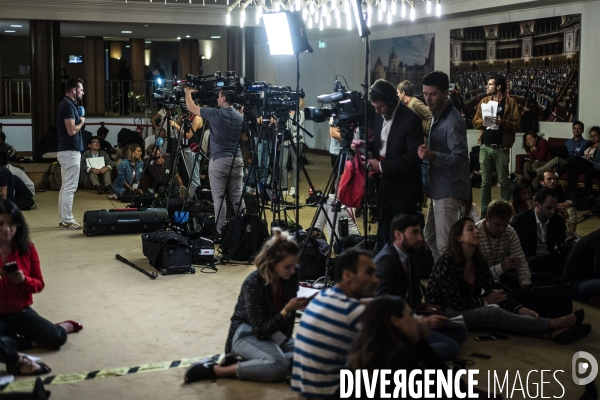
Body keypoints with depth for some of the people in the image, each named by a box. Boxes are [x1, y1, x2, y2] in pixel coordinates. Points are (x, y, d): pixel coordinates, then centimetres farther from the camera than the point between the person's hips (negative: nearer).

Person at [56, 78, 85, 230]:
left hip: (66, 150, 11)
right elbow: (72, 130, -22)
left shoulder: (66, 104, 16)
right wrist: (82, 122, -7)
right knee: (70, 187, -7)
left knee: (66, 187, 12)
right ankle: (67, 220, -5)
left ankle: (64, 219, 17)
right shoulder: (68, 105, -16)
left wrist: (78, 122, 10)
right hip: (70, 151, -11)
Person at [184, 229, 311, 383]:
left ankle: (249, 361, -7)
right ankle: (215, 370, -21)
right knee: (279, 366, -34)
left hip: (275, 334, 7)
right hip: (247, 334, -7)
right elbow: (261, 331, -25)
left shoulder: (291, 277, -10)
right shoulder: (253, 283, -27)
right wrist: (286, 310, -33)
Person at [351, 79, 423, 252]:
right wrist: (365, 144, -4)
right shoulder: (380, 116, 3)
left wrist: (382, 165, -25)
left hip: (404, 187, -7)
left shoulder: (411, 120, -21)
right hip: (384, 183, 8)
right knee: (383, 230, 18)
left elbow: (414, 157, -24)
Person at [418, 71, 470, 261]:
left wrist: (433, 156, -37)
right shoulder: (437, 116, 12)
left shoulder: (453, 121, -19)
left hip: (448, 190, -10)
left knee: (445, 245, -8)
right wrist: (429, 153, 7)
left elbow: (460, 158, -25)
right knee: (430, 237, 18)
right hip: (438, 188, 10)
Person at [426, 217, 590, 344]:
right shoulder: (447, 262, -20)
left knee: (500, 311, -20)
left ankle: (553, 332, -39)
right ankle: (552, 325, -28)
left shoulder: (478, 261, 5)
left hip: (471, 310, 7)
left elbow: (494, 291, 2)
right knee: (494, 313, -27)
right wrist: (485, 300, -8)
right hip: (443, 313, -7)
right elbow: (455, 302, -22)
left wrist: (520, 309, -14)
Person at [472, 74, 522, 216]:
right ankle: (484, 211, 15)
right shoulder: (484, 101, 11)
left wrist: (503, 122, -20)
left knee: (503, 182, 3)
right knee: (485, 182, 8)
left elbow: (517, 126, -6)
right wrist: (484, 121, -12)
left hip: (501, 148, -3)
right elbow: (475, 122, 8)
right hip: (485, 147, 4)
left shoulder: (511, 103, -2)